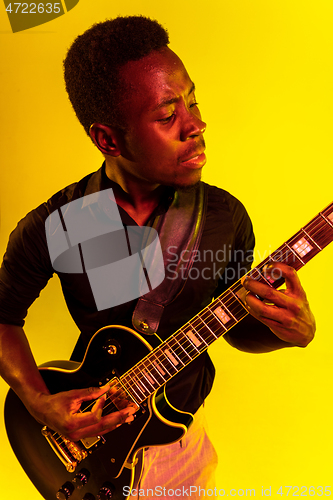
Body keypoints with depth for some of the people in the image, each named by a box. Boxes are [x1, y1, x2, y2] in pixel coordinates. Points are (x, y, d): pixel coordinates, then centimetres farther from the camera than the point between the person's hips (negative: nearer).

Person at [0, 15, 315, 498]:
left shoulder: (226, 217, -16)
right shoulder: (50, 229, -22)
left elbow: (238, 328, -3)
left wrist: (296, 330, -24)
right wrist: (40, 402, -18)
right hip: (89, 440, -1)